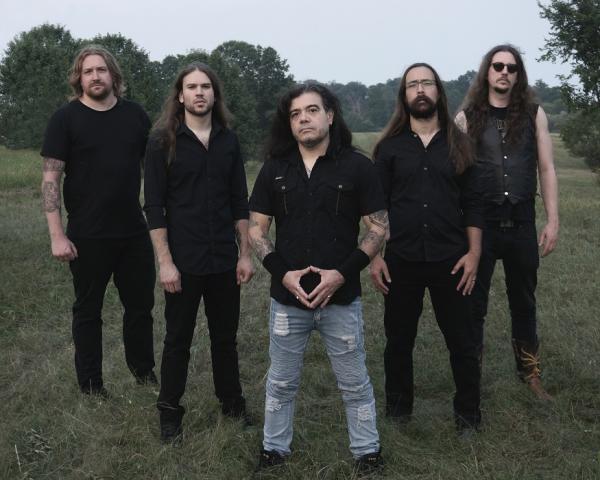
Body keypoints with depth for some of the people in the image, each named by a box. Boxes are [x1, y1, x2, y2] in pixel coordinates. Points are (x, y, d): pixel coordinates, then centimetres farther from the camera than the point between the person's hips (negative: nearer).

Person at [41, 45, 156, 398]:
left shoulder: (135, 115, 5)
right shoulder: (66, 119, -5)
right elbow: (51, 179, -7)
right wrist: (58, 235, -14)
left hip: (134, 232, 3)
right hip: (88, 237, -3)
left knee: (141, 306, 13)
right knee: (88, 310, 10)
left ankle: (145, 374, 31)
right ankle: (91, 386, 23)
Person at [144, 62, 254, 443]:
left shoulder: (228, 140, 5)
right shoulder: (164, 141, -5)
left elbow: (239, 202, 8)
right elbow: (154, 205, -7)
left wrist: (245, 253, 4)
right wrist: (165, 261, -12)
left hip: (224, 259, 3)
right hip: (183, 261, -3)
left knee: (226, 336, 14)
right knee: (178, 339, 9)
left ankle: (232, 401, 31)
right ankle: (170, 412, 23)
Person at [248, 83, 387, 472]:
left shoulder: (357, 166, -4)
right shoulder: (274, 169, 3)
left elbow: (379, 228, -4)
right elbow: (256, 229, 5)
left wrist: (343, 273, -15)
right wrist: (282, 272, -11)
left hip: (342, 297, -2)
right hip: (287, 297, 2)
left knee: (355, 383, 11)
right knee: (282, 381, 15)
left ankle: (367, 451, 29)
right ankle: (275, 449, 34)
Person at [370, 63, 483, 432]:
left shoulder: (458, 145, 5)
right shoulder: (390, 146, 4)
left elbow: (472, 204, 4)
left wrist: (473, 253, -5)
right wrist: (375, 256, -3)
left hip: (450, 261, 0)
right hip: (401, 261, 0)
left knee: (462, 342, 6)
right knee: (399, 341, 11)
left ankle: (469, 414, 23)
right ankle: (397, 412, 28)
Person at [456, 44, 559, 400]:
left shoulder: (534, 114, 4)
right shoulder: (467, 117, 0)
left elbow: (546, 169, 4)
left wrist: (553, 221, -2)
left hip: (521, 222, 2)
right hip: (480, 222, -2)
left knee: (524, 302, 14)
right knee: (474, 303, 7)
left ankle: (531, 374, 29)